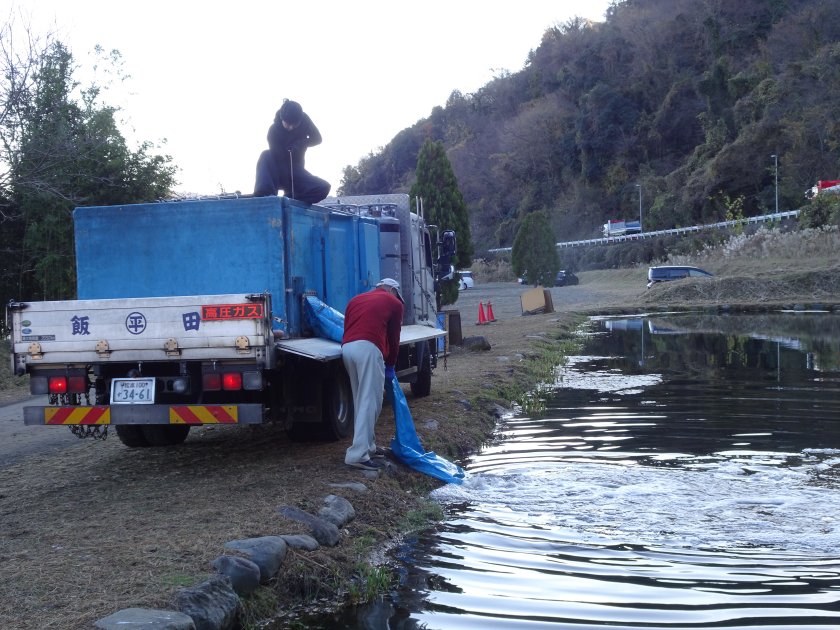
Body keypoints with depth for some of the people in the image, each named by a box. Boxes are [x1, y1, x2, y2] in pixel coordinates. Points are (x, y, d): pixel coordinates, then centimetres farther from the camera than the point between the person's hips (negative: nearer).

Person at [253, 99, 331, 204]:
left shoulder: (304, 120, -10)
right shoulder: (274, 130, -20)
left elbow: (317, 138, -3)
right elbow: (278, 158, -25)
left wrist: (300, 144, -24)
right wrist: (288, 186, -32)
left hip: (296, 171, 3)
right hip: (278, 173, -3)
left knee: (324, 187, -23)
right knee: (266, 156, -35)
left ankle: (289, 200, -17)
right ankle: (265, 194, -48)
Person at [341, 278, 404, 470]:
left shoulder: (356, 299, 32)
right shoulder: (394, 303, 17)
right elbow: (393, 338, 19)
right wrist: (390, 366, 32)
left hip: (346, 348, 6)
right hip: (368, 349, -6)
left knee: (361, 400, 19)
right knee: (370, 402, -6)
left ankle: (368, 446, 25)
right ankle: (358, 455, -12)